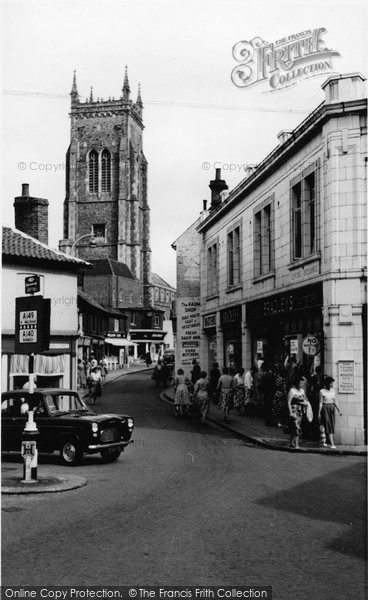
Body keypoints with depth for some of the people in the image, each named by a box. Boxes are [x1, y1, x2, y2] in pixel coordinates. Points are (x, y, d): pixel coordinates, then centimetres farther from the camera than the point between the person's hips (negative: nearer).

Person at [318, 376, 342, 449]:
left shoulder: (333, 390, 9)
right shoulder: (322, 391, -7)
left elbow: (334, 402, 14)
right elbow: (320, 403, -7)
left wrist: (339, 410, 7)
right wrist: (319, 413, -10)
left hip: (332, 408, 6)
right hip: (325, 408, -6)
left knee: (331, 425, 5)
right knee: (328, 425, -10)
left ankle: (324, 441, 18)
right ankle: (332, 443, -15)